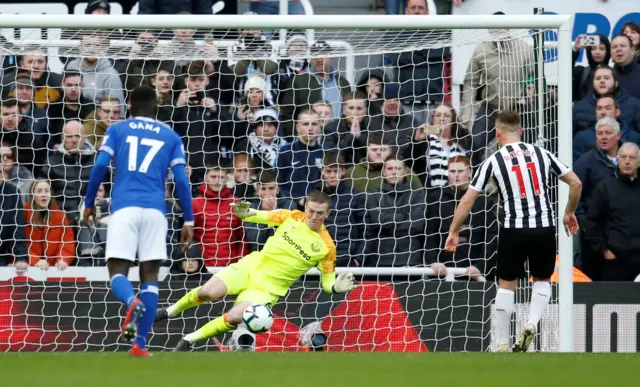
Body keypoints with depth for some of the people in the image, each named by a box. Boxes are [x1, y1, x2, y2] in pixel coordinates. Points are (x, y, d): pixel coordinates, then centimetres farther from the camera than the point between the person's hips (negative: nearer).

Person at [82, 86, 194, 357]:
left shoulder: (116, 130, 14)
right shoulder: (171, 137, 17)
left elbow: (100, 166, 2)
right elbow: (181, 179, 8)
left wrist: (89, 203, 11)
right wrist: (188, 220, 10)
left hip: (124, 208, -1)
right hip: (155, 210, 1)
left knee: (118, 272, 0)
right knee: (150, 276, 6)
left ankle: (132, 302, -37)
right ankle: (140, 344, -4)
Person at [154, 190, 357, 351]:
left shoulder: (326, 246, -9)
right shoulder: (292, 217, -3)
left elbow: (327, 283, -2)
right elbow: (260, 216, 6)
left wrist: (337, 287, -26)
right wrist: (245, 212, -18)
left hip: (268, 288, -2)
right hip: (251, 266, 2)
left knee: (234, 317, -27)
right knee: (207, 293, -21)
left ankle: (190, 339, -5)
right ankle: (172, 310, 10)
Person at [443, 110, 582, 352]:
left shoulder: (494, 161, 0)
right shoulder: (541, 154, 7)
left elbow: (467, 201, -1)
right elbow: (576, 183, 9)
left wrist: (453, 232, 10)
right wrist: (569, 213, 26)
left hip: (514, 229, -2)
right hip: (544, 228, 2)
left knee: (506, 285, 11)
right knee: (542, 280, 20)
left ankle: (502, 346, 11)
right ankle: (532, 324, -5)